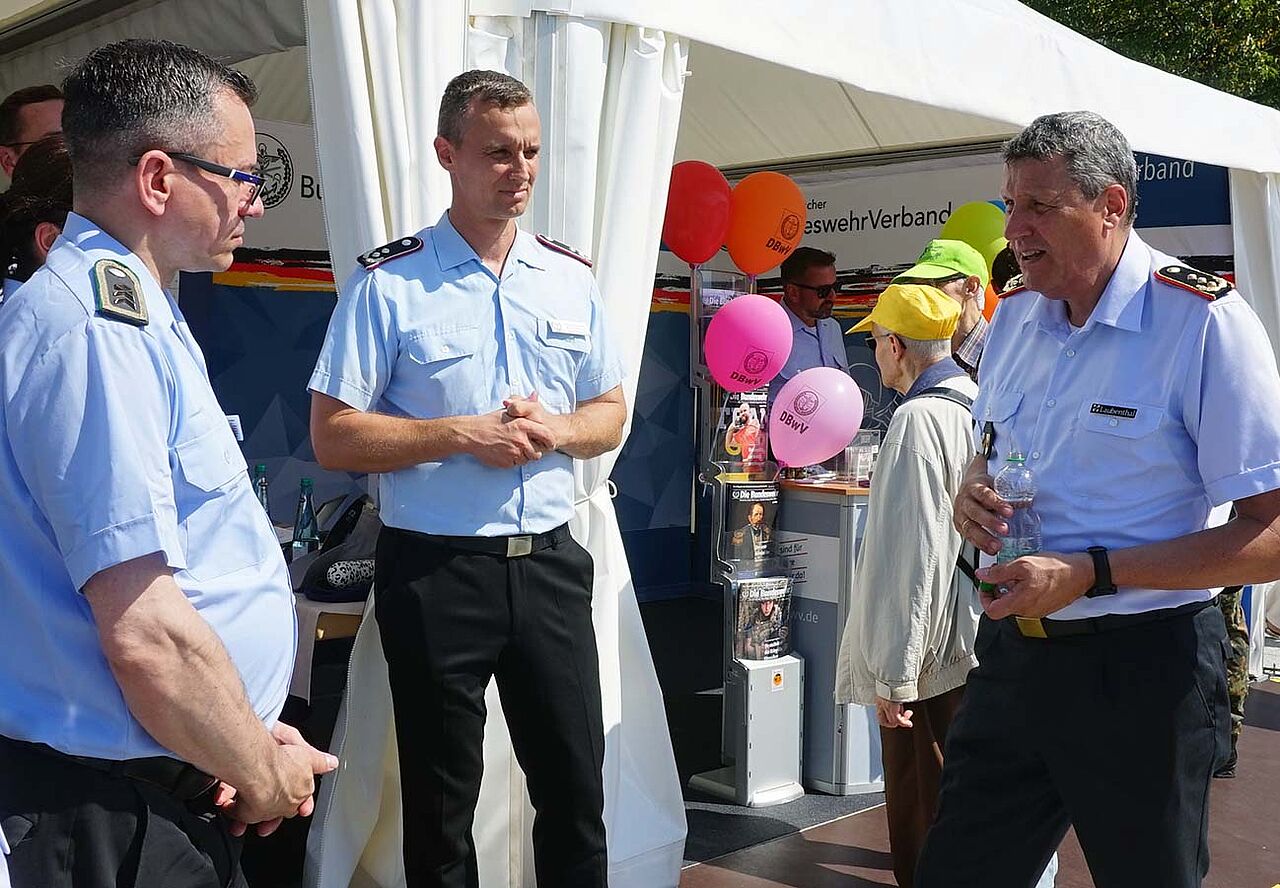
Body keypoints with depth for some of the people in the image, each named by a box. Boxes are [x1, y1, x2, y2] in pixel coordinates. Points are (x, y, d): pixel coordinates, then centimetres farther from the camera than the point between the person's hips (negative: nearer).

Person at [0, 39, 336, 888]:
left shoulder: (130, 312, 10)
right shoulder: (98, 332, -21)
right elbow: (147, 635, -26)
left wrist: (251, 740, 7)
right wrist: (266, 776, -11)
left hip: (177, 785, 9)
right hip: (118, 809, -9)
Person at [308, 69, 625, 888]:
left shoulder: (572, 278, 7)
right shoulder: (387, 283, -7)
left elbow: (611, 414, 13)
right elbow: (333, 436, -8)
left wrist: (557, 430, -9)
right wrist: (463, 435, -18)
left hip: (549, 564, 4)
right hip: (435, 570, -3)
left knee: (576, 790, 13)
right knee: (441, 807, 11)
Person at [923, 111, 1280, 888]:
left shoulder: (1206, 323, -16)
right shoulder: (1015, 316, 5)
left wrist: (1089, 574, -25)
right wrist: (973, 494, -3)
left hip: (1143, 670, -6)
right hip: (1015, 649, 6)